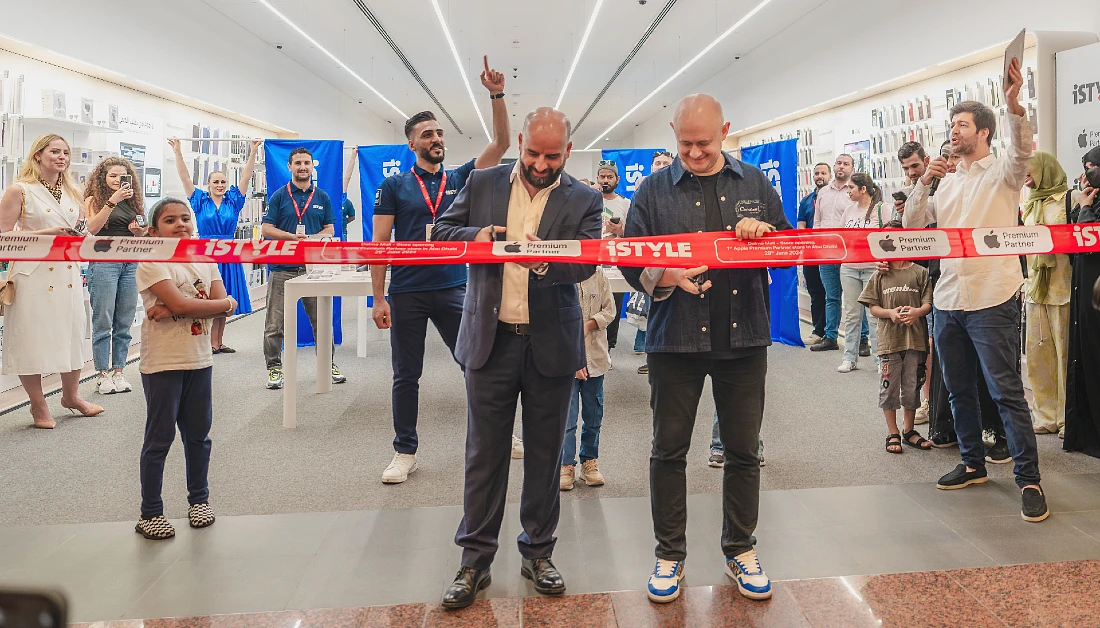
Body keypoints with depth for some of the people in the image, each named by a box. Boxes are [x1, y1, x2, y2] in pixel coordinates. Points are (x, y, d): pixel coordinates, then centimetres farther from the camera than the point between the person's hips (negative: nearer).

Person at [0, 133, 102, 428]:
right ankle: (38, 405, 16)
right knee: (32, 337, 1)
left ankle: (71, 395, 30)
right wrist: (47, 233, -19)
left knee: (72, 333, 11)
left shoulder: (72, 192, 12)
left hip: (67, 273, 6)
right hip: (32, 275, -5)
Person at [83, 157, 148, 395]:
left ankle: (118, 372, 11)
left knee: (124, 324, 5)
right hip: (104, 261, -5)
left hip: (130, 263, 5)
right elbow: (92, 228, -14)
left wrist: (140, 230, 1)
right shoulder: (94, 199, 3)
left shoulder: (133, 201, 17)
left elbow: (141, 235, 25)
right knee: (103, 322, -3)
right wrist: (113, 200, -18)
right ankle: (103, 375, 2)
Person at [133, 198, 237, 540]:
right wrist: (221, 303, -13)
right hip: (163, 362, -5)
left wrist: (172, 310, -15)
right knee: (159, 438, 3)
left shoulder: (205, 261, 8)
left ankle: (199, 499, 31)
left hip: (199, 359, 5)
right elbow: (179, 303, -23)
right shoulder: (152, 263, -9)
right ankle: (150, 513, 15)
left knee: (198, 434, 15)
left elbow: (225, 304, -5)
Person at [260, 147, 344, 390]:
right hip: (282, 268, -2)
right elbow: (266, 230, -1)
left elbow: (329, 230, 8)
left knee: (322, 320, 7)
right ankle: (274, 368, 11)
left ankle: (329, 364, 19)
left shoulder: (322, 197, 10)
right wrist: (292, 237, -17)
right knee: (275, 324, 1)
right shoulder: (279, 196, 3)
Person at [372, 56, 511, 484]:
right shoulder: (394, 187, 3)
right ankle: (405, 451, 19)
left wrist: (496, 96, -13)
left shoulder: (459, 180, 8)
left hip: (453, 288, 1)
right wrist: (379, 298, -7)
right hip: (406, 293, -1)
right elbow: (379, 244, -1)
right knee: (406, 375, 7)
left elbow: (500, 144, -2)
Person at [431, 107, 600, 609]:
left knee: (545, 454, 11)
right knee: (484, 453, 6)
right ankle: (475, 559, 19)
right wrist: (474, 237, -13)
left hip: (551, 344, 0)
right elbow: (441, 232, 9)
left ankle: (538, 552, 27)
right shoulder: (482, 184, 5)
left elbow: (586, 262, -12)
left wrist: (546, 261, -33)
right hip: (491, 339, 1)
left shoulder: (583, 200, 1)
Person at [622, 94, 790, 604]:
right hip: (675, 338, -1)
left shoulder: (755, 183, 9)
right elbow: (631, 263, -1)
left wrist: (765, 233, -9)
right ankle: (670, 553, 22)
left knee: (743, 450, 10)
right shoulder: (654, 190, 3)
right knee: (669, 450, 6)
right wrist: (667, 277, -21)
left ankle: (740, 549, 28)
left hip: (744, 336, 2)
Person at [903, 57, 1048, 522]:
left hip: (991, 300, -7)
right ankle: (972, 464, 29)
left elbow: (1022, 152, -23)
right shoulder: (946, 181, 16)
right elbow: (911, 222, 10)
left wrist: (1013, 106, -39)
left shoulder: (1002, 173, -1)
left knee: (1006, 391, -6)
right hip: (947, 299, 7)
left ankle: (1028, 479, 3)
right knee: (958, 388, 14)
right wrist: (923, 182, -4)